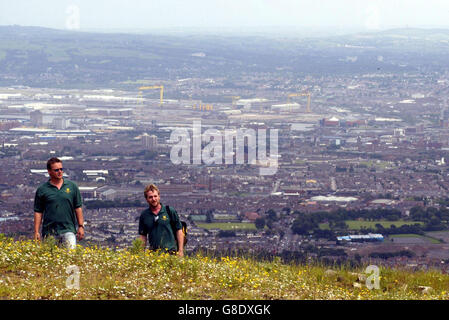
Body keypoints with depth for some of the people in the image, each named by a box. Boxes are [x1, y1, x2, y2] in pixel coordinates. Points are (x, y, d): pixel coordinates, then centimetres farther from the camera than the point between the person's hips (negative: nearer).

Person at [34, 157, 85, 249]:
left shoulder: (72, 186, 8)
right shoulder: (42, 190, 4)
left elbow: (78, 208, 11)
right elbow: (38, 212, 5)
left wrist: (81, 226, 4)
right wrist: (36, 232, -1)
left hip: (68, 229, 0)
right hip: (49, 232, 0)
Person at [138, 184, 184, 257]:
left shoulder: (170, 211, 3)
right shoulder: (144, 215, 10)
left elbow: (179, 231, 5)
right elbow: (143, 236, 14)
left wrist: (180, 251, -2)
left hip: (171, 252, -2)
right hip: (153, 253, 2)